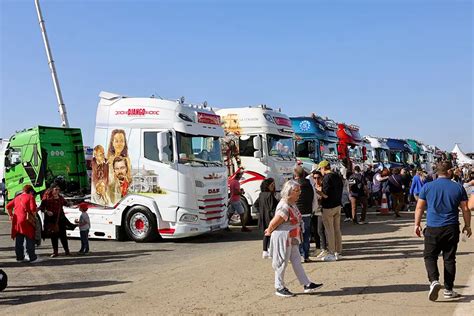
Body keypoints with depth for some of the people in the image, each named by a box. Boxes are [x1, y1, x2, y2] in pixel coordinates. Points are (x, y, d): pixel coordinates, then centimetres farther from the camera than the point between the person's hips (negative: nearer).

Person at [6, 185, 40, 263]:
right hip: (26, 221, -6)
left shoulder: (17, 198, 17)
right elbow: (33, 209, -14)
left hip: (16, 221, 7)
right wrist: (34, 216, 0)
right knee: (30, 240, -1)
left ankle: (19, 257, 18)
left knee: (18, 241, 13)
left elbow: (8, 206, 18)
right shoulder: (30, 197, -3)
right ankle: (32, 258, -1)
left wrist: (10, 215, 26)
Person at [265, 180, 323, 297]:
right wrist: (269, 232, -3)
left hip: (292, 238, 9)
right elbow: (274, 223, -21)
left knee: (297, 261, 12)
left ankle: (306, 284, 18)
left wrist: (269, 230, 14)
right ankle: (279, 288, 17)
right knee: (282, 263, 3)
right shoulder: (284, 207, -26)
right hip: (283, 238, -9)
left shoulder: (292, 204, 6)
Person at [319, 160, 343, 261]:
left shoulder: (327, 178, -17)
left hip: (329, 207, -8)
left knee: (330, 231, -1)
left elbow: (326, 195, -20)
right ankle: (338, 252, 19)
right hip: (338, 205, 8)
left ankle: (331, 254, 3)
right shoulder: (338, 177, 10)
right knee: (337, 229, 13)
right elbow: (340, 191, 14)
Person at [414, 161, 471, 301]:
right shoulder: (458, 187, 0)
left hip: (433, 228, -1)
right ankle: (449, 290, 16)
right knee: (449, 258, 10)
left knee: (430, 256, 8)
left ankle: (434, 280, -15)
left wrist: (417, 224, 12)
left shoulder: (427, 187, -2)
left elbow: (419, 207, 2)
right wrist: (467, 226, 17)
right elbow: (465, 209, 4)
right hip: (452, 229, 1)